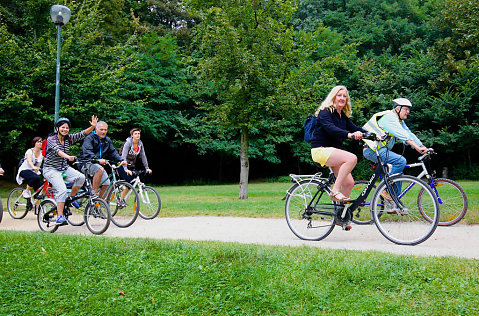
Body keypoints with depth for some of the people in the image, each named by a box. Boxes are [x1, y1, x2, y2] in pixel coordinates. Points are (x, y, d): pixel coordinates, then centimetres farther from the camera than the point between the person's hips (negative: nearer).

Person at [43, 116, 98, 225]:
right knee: (62, 189, -25)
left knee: (81, 177, -19)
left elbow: (82, 134, -7)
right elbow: (57, 150, -32)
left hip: (64, 168, 6)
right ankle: (60, 217, -18)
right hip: (51, 169, -6)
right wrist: (67, 157, -51)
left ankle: (70, 198, 3)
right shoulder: (51, 139, -13)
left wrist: (93, 127, -25)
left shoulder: (69, 138, 3)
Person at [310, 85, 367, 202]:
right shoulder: (325, 112, -9)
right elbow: (330, 128, -27)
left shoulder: (343, 116, 16)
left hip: (334, 151, 8)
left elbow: (355, 128, 8)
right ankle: (335, 191, -25)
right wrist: (349, 134, -43)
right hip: (321, 150, -8)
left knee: (349, 183, -4)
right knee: (352, 158, -29)